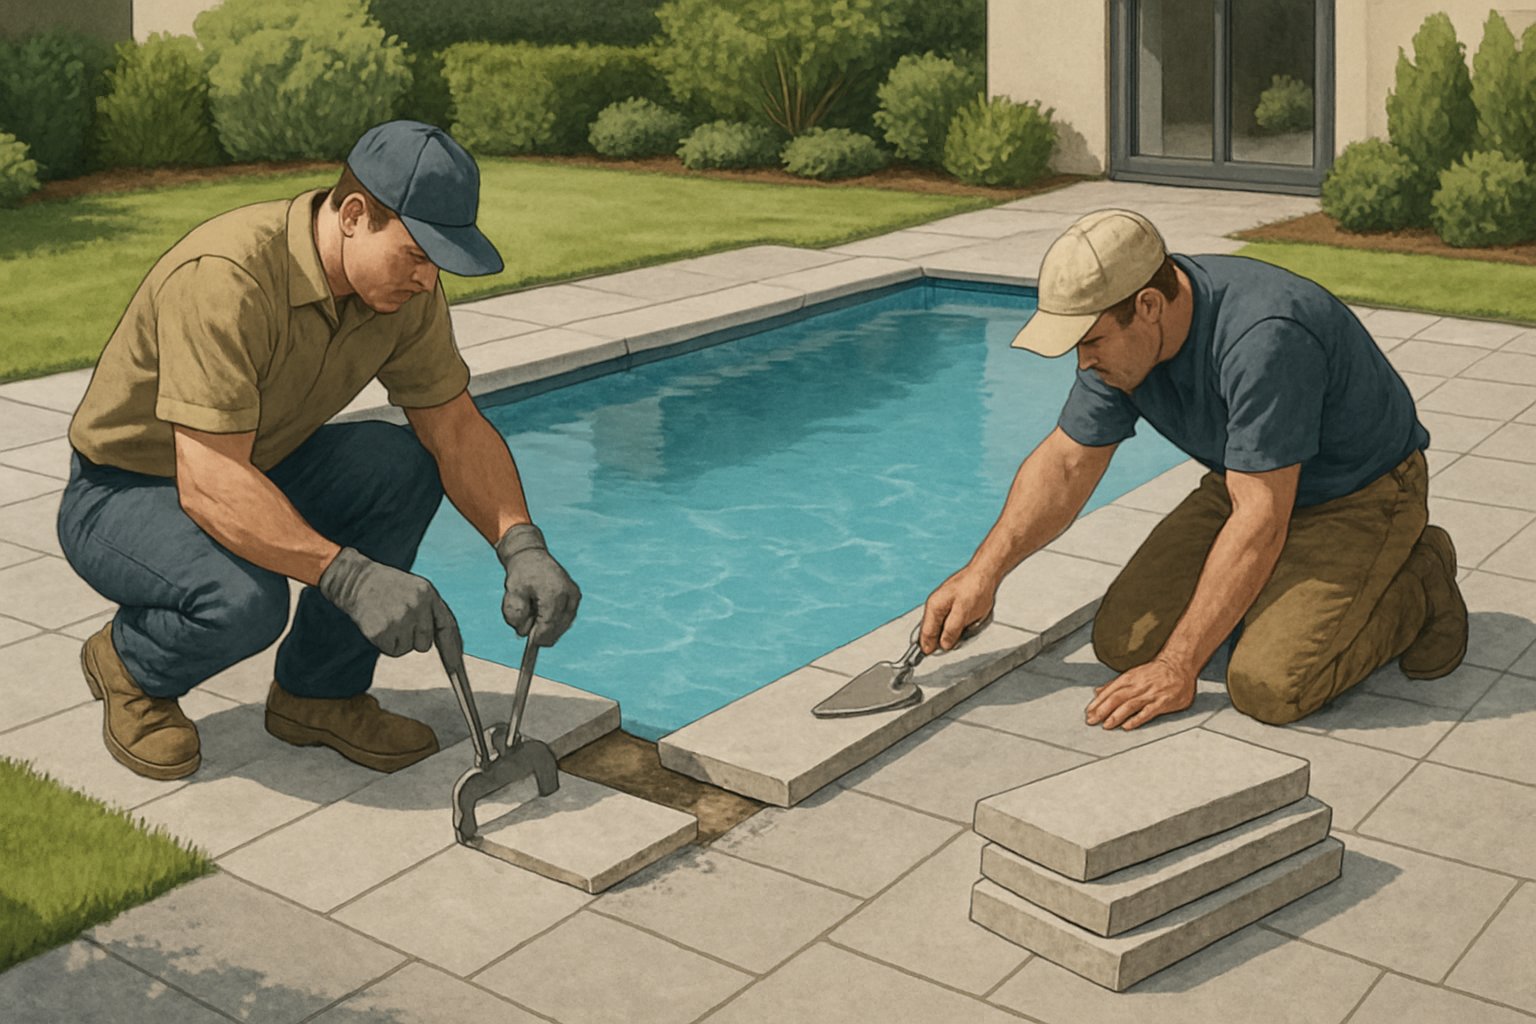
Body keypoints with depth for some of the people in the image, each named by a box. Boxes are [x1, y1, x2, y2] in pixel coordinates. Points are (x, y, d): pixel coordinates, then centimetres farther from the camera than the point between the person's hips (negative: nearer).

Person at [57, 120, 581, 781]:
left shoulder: (404, 282, -11)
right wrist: (351, 579, -45)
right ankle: (130, 667, 1)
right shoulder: (223, 278, -34)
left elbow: (457, 427, -7)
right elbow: (209, 486, -39)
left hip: (255, 470, 7)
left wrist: (522, 549, -22)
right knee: (245, 597, -35)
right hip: (118, 497, -7)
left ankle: (318, 693, -1)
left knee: (402, 467, -18)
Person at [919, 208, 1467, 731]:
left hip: (1358, 496, -7)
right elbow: (1066, 463, -1)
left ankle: (1415, 587, 1)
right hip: (1250, 483, 7)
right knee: (1123, 641, -7)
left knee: (1266, 685, -24)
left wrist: (1178, 667, -29)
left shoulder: (1263, 339, -35)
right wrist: (984, 572, -13)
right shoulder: (1119, 335, -10)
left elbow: (1260, 519, -33)